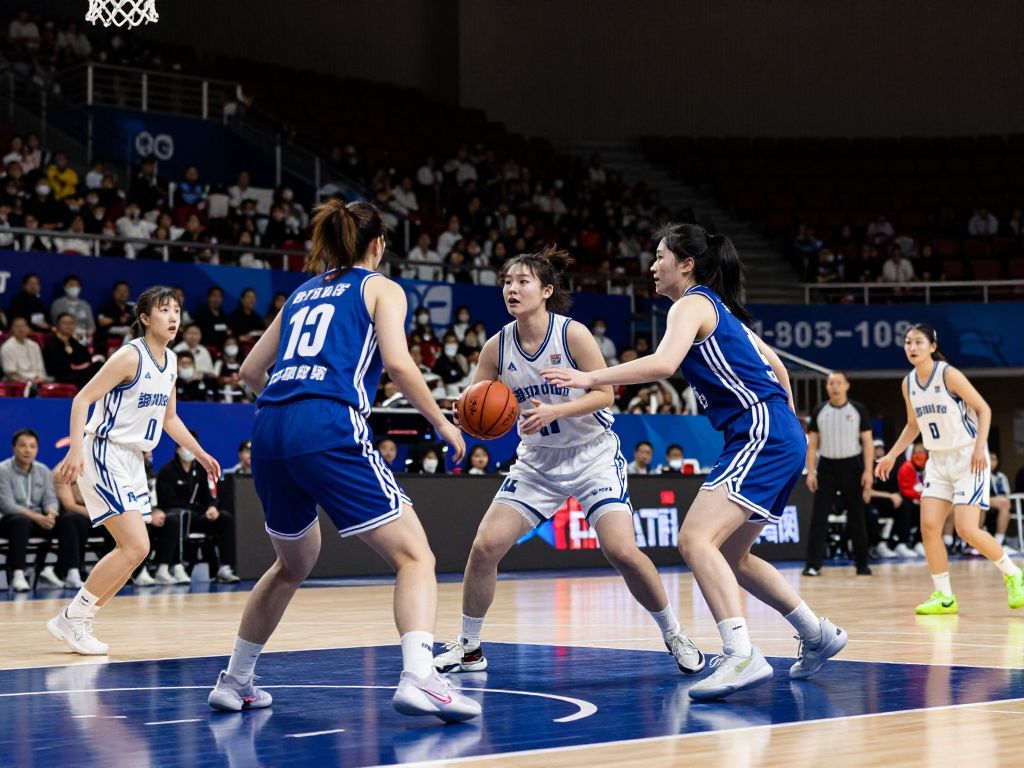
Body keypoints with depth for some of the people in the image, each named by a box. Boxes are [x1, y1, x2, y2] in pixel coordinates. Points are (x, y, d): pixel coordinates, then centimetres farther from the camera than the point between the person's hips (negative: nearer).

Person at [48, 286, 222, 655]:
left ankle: (76, 622, 16)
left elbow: (169, 418, 22)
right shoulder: (130, 356, -15)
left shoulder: (170, 361, 10)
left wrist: (200, 454, 20)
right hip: (103, 455, -9)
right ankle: (71, 618, -5)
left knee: (135, 551, 7)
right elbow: (83, 398, -18)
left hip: (132, 460, 9)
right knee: (135, 547, -15)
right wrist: (75, 449, -29)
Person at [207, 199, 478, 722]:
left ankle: (233, 682, 32)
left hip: (270, 431, 7)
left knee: (294, 563, 28)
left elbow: (251, 372, 28)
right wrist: (442, 423, 6)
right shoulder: (380, 288, 11)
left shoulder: (302, 293, 26)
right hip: (330, 430, -6)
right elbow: (398, 364, -5)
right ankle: (417, 678, -28)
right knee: (414, 555, -6)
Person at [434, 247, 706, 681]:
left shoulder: (572, 334, -16)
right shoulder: (498, 345, -5)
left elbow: (604, 393, -17)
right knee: (485, 546, -7)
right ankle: (468, 649, 10)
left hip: (593, 455, -4)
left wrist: (554, 410, -31)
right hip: (537, 462, 4)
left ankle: (674, 636, 3)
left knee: (622, 552, -19)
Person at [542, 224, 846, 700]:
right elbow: (775, 366, 27)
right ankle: (818, 635, 28)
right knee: (731, 556, 19)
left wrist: (590, 378, -25)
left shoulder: (692, 304, -7)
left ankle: (742, 656, -32)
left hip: (762, 436, -10)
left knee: (696, 540, -21)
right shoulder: (718, 307, 22)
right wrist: (787, 421, 32)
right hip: (777, 437, 10)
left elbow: (663, 363, -26)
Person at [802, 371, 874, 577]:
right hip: (826, 467, 1)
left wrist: (868, 470, -9)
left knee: (856, 517, 5)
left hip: (851, 466, -1)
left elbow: (868, 442, 0)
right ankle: (813, 564, -7)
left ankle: (862, 564, 14)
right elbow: (812, 444, 7)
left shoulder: (858, 410, 2)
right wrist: (811, 472, -2)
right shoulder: (819, 411, 6)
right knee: (819, 517, -6)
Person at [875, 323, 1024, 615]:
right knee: (928, 527, -6)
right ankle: (944, 596, 4)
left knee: (967, 529, -14)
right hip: (938, 460, 6)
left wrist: (980, 446, -21)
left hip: (968, 458, -6)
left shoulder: (948, 375, -15)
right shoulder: (908, 383, 5)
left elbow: (983, 408, -11)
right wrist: (891, 455, 14)